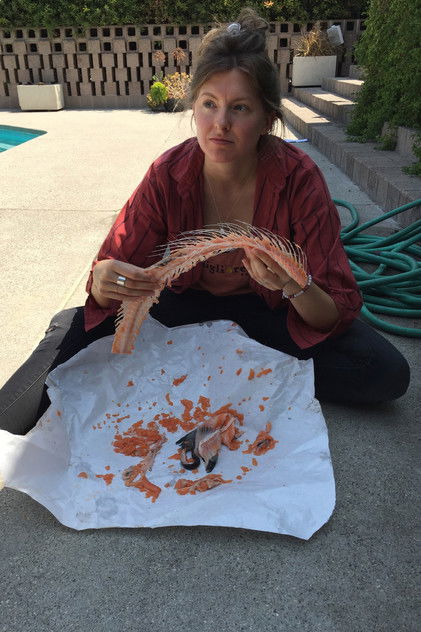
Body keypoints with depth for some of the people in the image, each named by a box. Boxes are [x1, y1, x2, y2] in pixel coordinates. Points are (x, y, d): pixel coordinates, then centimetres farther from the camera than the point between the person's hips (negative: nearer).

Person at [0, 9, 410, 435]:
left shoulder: (299, 179, -21)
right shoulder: (168, 175, -17)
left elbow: (336, 315, -20)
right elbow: (110, 277, -13)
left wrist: (296, 287, -43)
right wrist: (104, 282, -37)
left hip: (268, 310, 3)